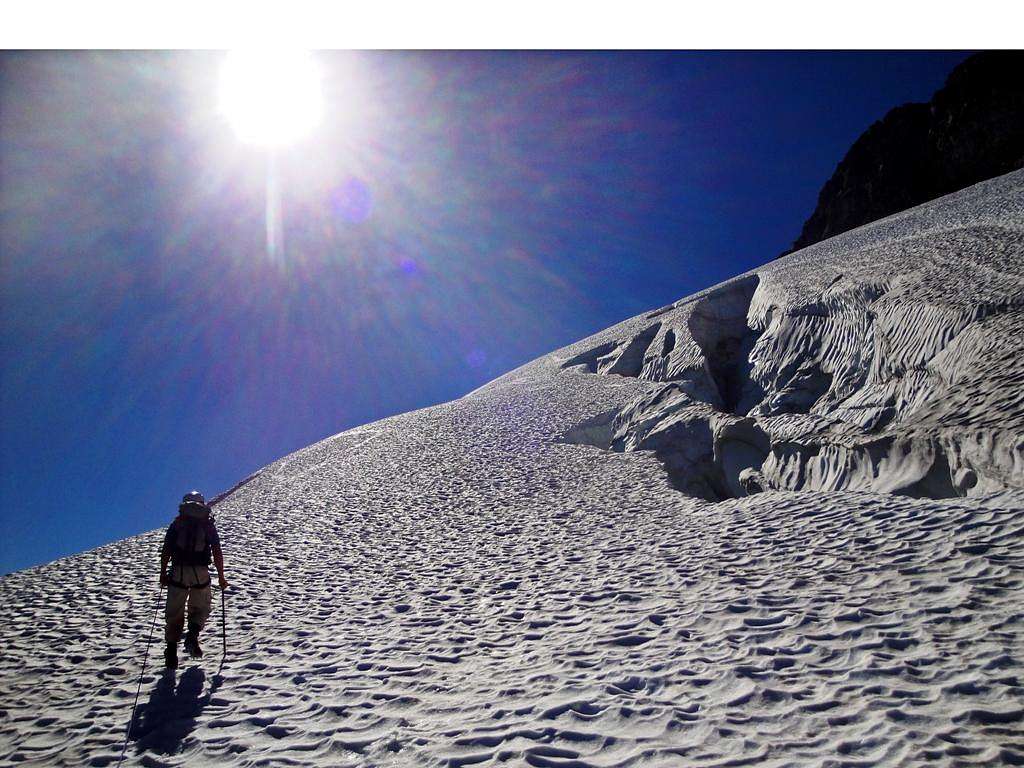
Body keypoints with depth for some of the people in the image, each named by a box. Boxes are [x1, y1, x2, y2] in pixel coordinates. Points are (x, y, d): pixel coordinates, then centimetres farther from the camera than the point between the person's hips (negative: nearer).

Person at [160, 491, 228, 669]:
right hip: (201, 574, 0)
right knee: (200, 609, 17)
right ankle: (192, 636, -8)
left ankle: (171, 653, 3)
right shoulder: (208, 524, 9)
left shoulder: (177, 523, 9)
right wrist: (221, 577, 8)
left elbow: (165, 551, 3)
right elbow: (217, 553, 3)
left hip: (178, 573, 0)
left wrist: (163, 573, 12)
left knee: (174, 613, 10)